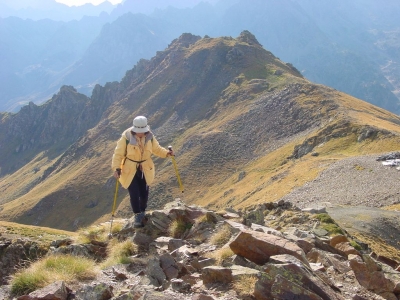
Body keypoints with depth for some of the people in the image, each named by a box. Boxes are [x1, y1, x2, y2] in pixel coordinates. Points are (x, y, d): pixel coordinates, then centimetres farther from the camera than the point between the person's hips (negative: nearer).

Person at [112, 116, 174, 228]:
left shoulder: (150, 136, -10)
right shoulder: (126, 137, -21)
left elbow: (157, 149, 5)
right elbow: (118, 154, -15)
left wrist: (167, 153, -13)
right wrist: (116, 168, -25)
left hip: (145, 169, 3)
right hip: (130, 170, -3)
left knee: (144, 194, 7)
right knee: (134, 194, -10)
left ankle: (142, 213, 37)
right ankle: (138, 216, 15)